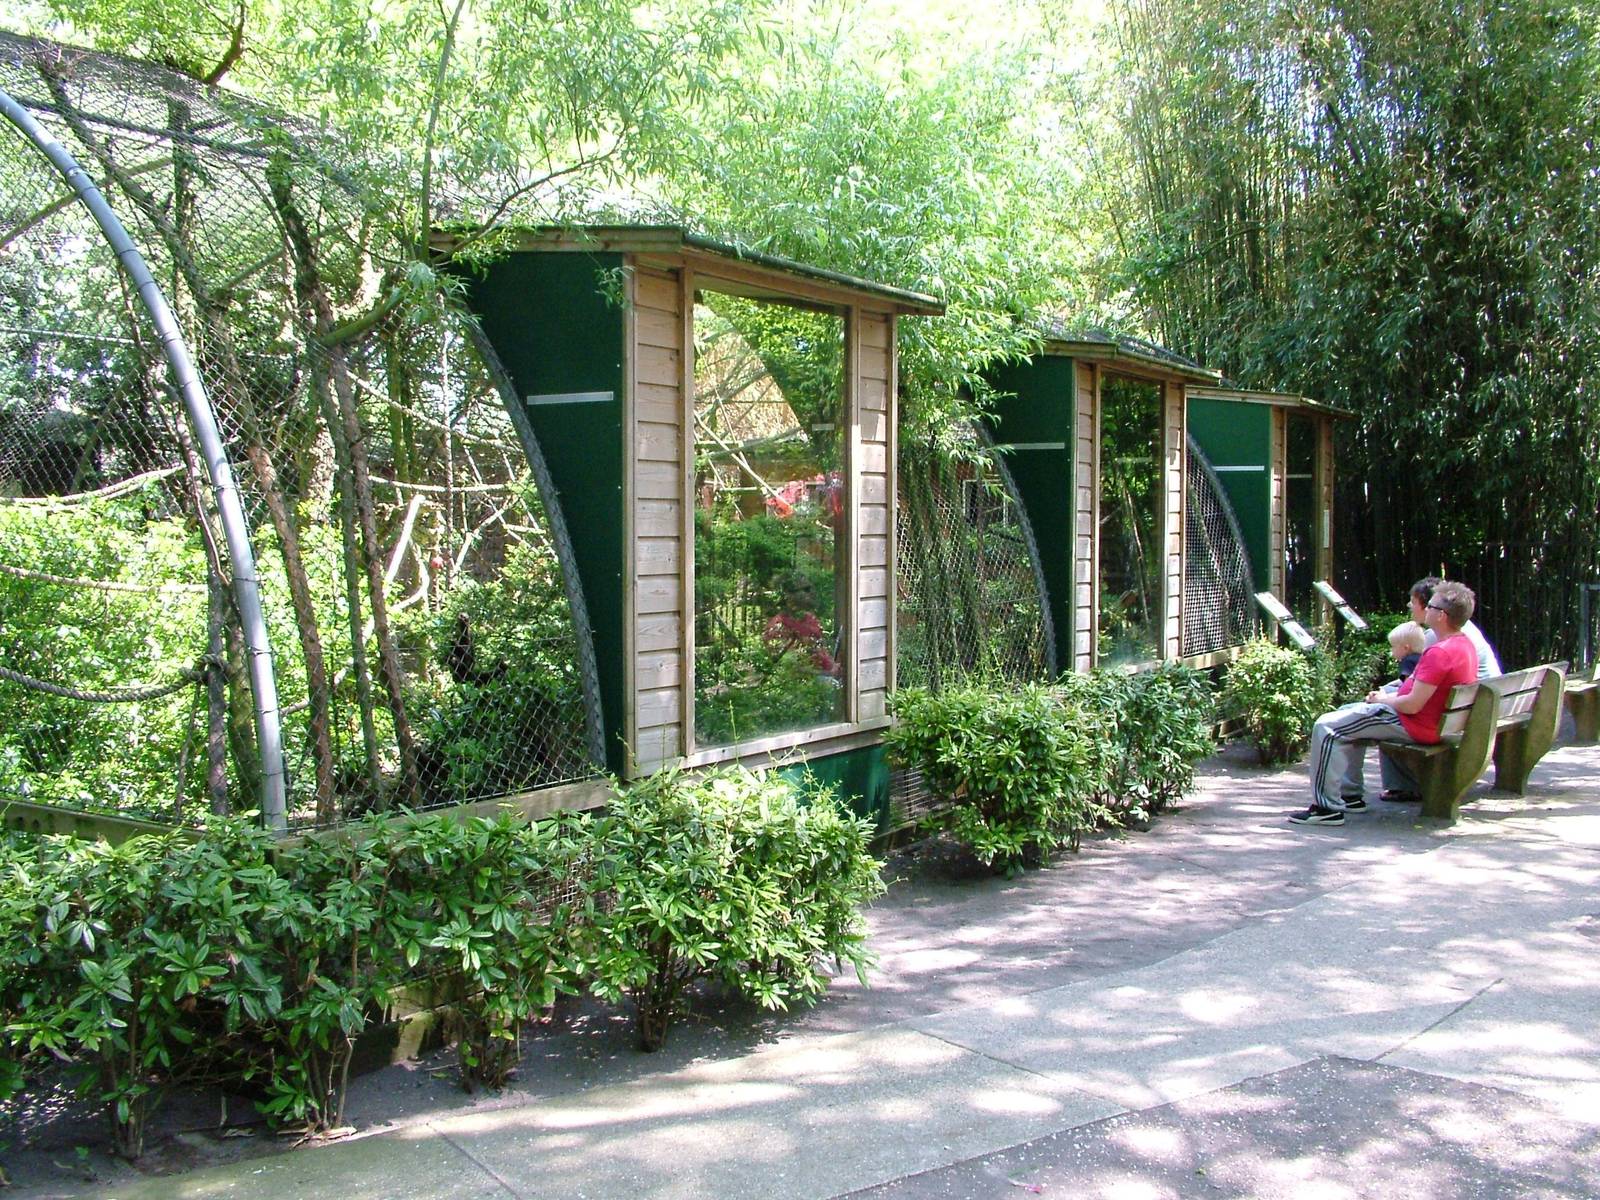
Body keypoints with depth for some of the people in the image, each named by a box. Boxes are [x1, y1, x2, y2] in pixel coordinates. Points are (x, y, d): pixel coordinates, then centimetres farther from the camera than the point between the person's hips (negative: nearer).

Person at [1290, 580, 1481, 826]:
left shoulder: (1440, 652, -26)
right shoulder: (1465, 644, 7)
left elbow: (1413, 705, -27)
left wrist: (1384, 699, -7)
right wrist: (1388, 696, 6)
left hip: (1415, 726, -11)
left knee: (1327, 727, -12)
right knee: (1347, 714, 26)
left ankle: (1327, 807, -11)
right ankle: (1349, 795, 24)